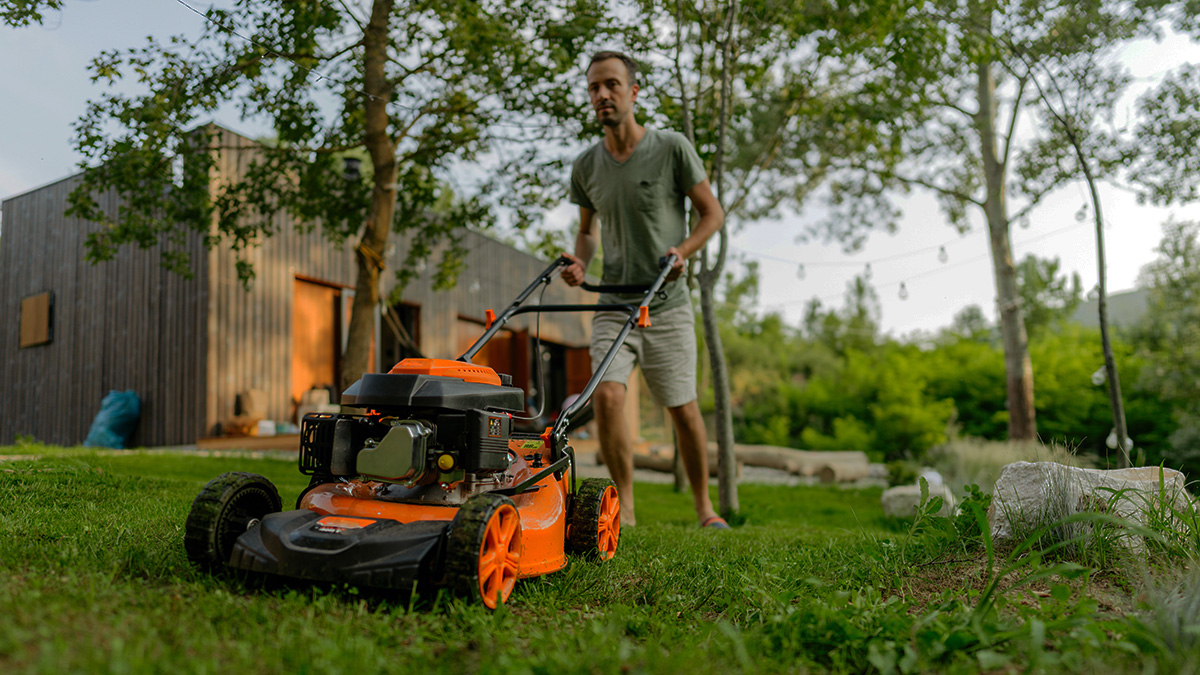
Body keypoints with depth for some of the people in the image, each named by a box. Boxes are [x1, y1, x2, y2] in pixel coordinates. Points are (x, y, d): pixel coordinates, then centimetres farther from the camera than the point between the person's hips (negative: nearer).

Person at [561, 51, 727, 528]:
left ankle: (704, 506, 20)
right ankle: (625, 508, -4)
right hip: (614, 305, 2)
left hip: (667, 305, -2)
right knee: (606, 394, -18)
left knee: (683, 409, 2)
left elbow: (712, 213, 3)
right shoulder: (586, 167, 7)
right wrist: (579, 261, -1)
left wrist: (683, 250, -15)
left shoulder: (671, 148, -3)